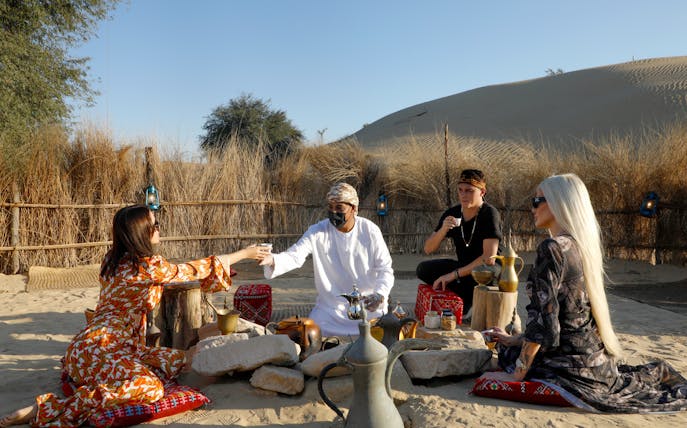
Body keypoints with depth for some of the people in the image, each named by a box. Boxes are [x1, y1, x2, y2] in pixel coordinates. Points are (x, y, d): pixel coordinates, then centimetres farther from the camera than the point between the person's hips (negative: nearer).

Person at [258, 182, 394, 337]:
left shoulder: (370, 231, -9)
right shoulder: (317, 231, -8)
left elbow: (385, 269, -6)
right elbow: (294, 256, -19)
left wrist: (379, 295, -25)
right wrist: (271, 259, -41)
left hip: (367, 306, -1)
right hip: (330, 309, 1)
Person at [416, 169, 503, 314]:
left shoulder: (489, 214, -20)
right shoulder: (452, 214, -5)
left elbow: (489, 258, -29)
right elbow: (428, 249, -5)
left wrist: (453, 275, -30)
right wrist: (443, 230, -26)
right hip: (464, 268, 6)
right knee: (423, 269, -14)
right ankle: (469, 296, -6)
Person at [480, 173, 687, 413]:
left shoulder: (553, 248, -19)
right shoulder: (581, 245, 8)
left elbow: (542, 319, -22)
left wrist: (516, 374, -17)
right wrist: (516, 339, 17)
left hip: (572, 363, -9)